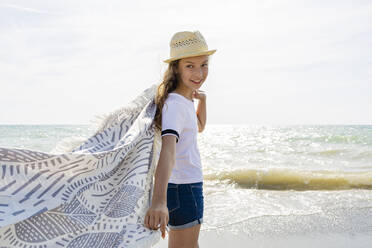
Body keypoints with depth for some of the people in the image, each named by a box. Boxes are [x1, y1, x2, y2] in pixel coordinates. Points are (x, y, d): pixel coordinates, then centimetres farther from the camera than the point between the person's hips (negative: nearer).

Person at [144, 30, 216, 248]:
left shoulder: (184, 99, 7)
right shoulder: (175, 104, -23)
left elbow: (199, 127, 26)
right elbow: (168, 149, -38)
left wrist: (202, 98, 7)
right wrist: (159, 201, -51)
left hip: (190, 185, 10)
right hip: (183, 188, -10)